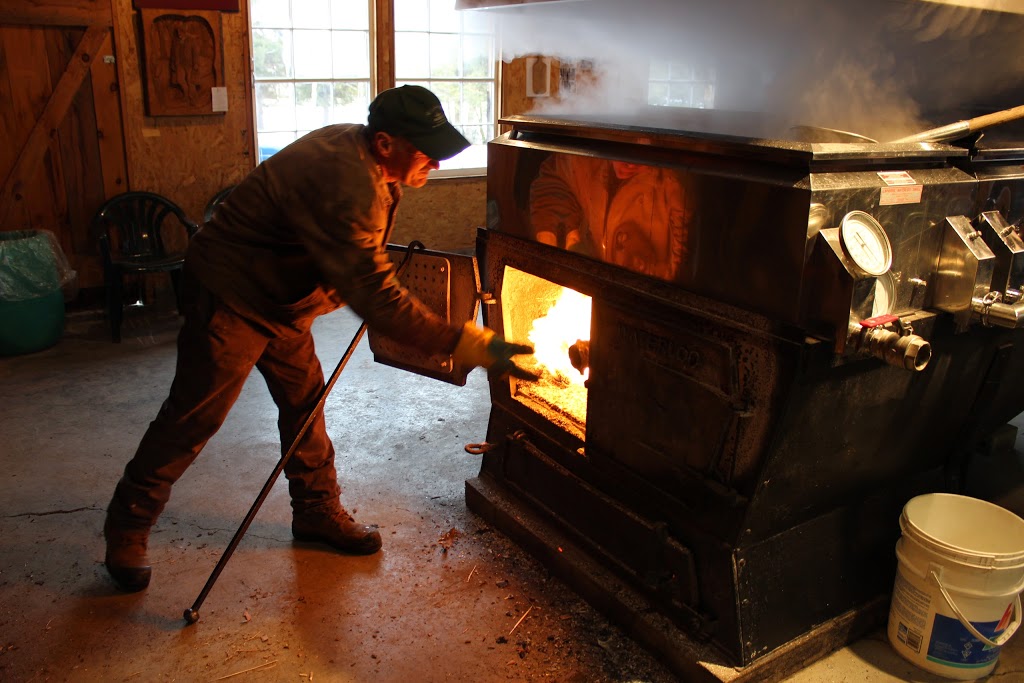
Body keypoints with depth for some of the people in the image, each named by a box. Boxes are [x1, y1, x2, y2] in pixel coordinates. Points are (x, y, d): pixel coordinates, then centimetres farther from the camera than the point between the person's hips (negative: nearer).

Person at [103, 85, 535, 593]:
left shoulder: (358, 150, -4)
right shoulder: (345, 187, -35)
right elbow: (374, 298, -38)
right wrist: (471, 345, -38)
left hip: (278, 296, 9)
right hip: (230, 297, -9)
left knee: (303, 402, 12)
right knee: (194, 418, 0)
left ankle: (317, 511, 28)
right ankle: (126, 529, 19)